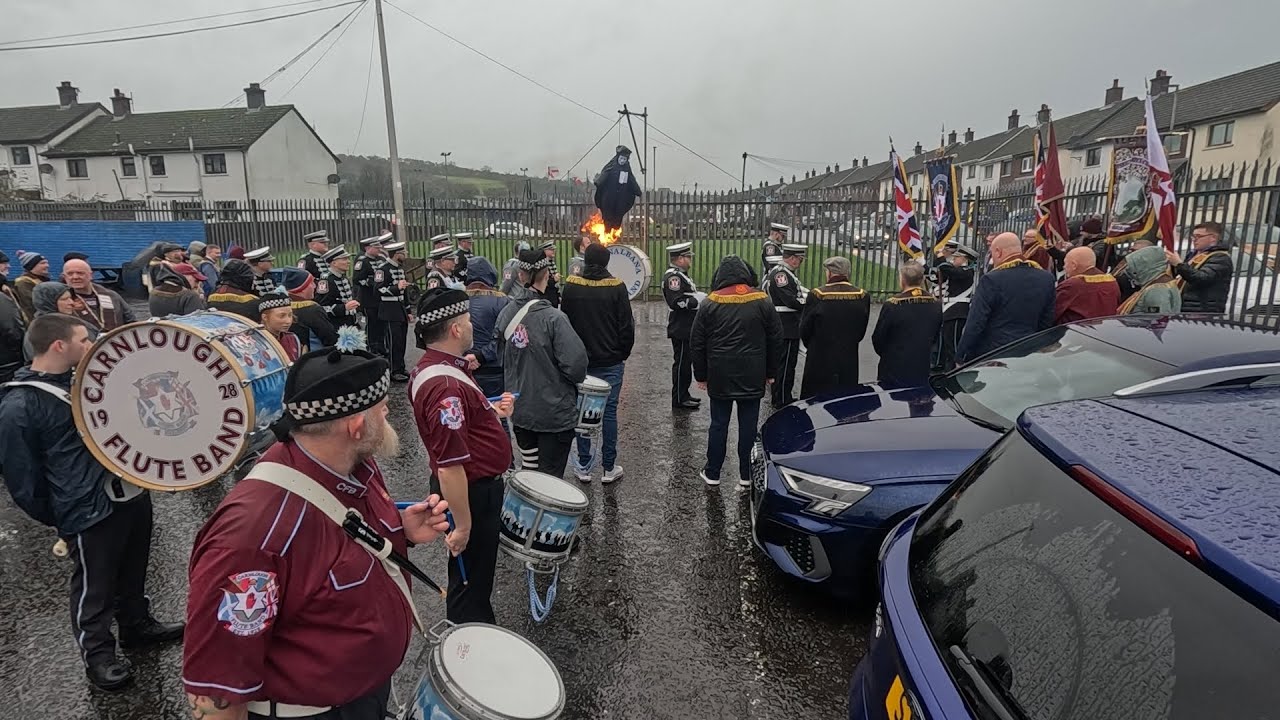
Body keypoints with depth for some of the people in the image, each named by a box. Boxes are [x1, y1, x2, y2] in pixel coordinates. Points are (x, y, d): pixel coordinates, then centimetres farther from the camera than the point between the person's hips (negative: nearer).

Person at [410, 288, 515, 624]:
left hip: (477, 485, 11)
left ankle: (474, 630, 48)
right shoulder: (446, 386, -31)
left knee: (476, 573, 28)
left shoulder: (432, 368, 3)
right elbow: (449, 468, -31)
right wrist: (463, 525, -24)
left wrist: (492, 412, 7)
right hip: (473, 494, -11)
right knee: (471, 581, 10)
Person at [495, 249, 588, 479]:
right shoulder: (553, 318, -21)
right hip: (554, 413, -6)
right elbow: (575, 364, -23)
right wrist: (577, 378, -1)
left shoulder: (506, 314, -3)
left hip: (520, 411, 6)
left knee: (529, 470, 19)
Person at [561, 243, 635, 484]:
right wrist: (623, 355, 8)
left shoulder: (570, 286, -2)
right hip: (610, 362, -2)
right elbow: (627, 326, -6)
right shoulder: (616, 287, -9)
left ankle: (584, 466, 15)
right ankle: (609, 468, 10)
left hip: (579, 360, 2)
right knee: (609, 412, 5)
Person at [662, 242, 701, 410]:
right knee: (681, 363, -3)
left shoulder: (680, 275, 17)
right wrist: (697, 301, -20)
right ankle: (679, 400, 5)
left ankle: (683, 395, 27)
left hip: (687, 329, 10)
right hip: (681, 330, -10)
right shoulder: (673, 276, -17)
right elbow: (677, 302, -26)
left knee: (685, 363, 17)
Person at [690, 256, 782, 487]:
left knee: (718, 424, 8)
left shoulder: (710, 304, -2)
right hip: (752, 377, 1)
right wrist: (772, 372, 13)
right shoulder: (763, 302, 1)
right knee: (748, 424, 7)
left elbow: (697, 343, 1)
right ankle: (746, 475, 16)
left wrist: (701, 375, 9)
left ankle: (712, 473, 18)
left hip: (720, 377, 0)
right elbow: (776, 339, 5)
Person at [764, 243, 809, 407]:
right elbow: (792, 301, -24)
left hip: (783, 328, 11)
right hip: (787, 329, -11)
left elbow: (797, 290, 17)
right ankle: (782, 401, 5)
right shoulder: (781, 274, -19)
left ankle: (780, 399, 29)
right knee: (786, 364, -3)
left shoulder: (780, 271, 15)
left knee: (780, 363, 18)